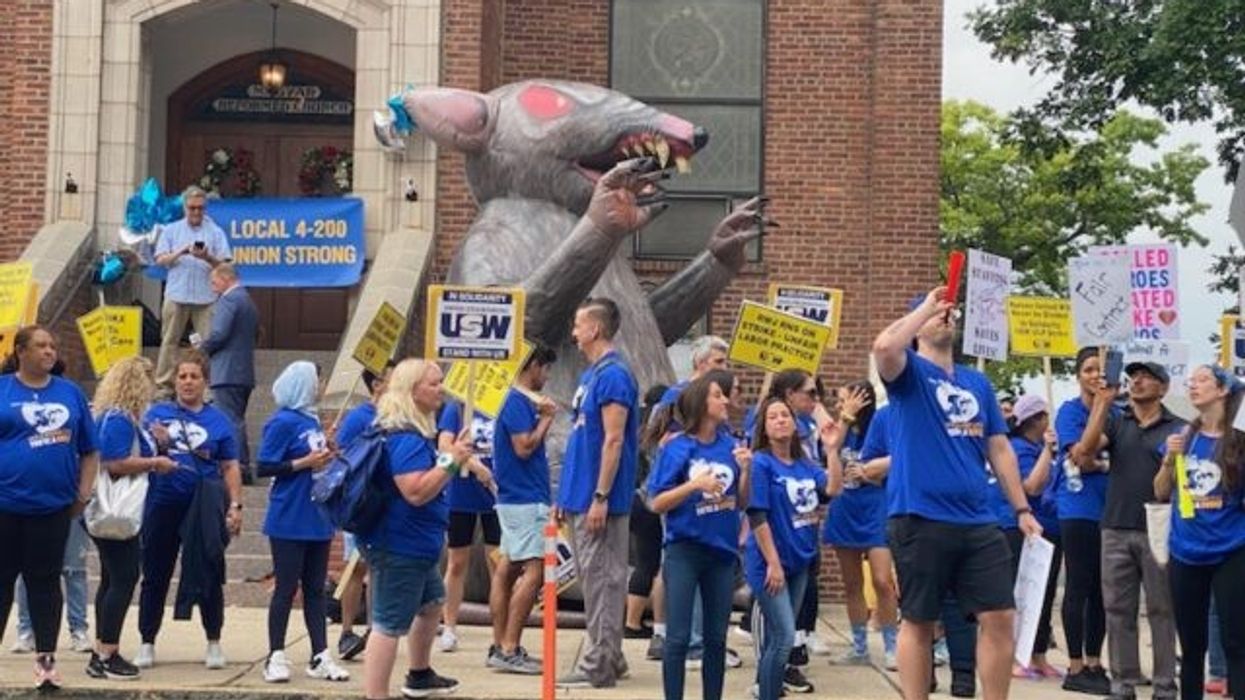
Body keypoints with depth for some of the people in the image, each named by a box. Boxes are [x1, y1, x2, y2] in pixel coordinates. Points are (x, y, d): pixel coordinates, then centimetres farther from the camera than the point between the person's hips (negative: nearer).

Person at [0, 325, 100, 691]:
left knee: (45, 581, 6)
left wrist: (83, 493, 4)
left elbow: (90, 450, 12)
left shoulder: (70, 392, 8)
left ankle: (46, 658, 10)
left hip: (53, 506, 2)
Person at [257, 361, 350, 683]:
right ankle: (276, 657, 9)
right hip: (290, 521, -7)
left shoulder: (312, 420, 11)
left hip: (317, 520, 7)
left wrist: (327, 458, 1)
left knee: (316, 589, 10)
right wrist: (305, 463, -18)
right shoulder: (283, 422, -11)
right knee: (287, 588, 0)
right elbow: (265, 467, -14)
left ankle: (320, 657, 15)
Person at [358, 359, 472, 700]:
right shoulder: (406, 437, -23)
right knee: (389, 625, -10)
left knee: (432, 603, 28)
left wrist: (451, 457, 19)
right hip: (400, 546, -12)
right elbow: (416, 491, -31)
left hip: (415, 544, 12)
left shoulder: (412, 432, 12)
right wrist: (451, 461, -25)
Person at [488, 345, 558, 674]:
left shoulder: (522, 401, 16)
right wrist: (547, 418, -10)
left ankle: (501, 647, 13)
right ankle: (509, 650, -14)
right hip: (525, 499, -11)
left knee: (507, 569, 10)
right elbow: (524, 447, -20)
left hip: (516, 498, 11)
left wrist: (543, 416, 11)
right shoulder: (518, 403, -14)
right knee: (534, 570, -12)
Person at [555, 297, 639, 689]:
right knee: (593, 579, 13)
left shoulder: (613, 375, -14)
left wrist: (600, 497, -22)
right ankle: (608, 657, 21)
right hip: (581, 496, 10)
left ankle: (599, 666, -1)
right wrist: (567, 495, 19)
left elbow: (614, 441, -19)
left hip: (597, 499, -10)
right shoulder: (590, 374, 16)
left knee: (601, 580, -5)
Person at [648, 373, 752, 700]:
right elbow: (656, 504, -9)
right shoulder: (676, 448, -7)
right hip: (684, 550, -4)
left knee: (716, 637, 12)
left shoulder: (731, 445, 3)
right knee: (678, 637, -2)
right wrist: (695, 484, -20)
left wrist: (745, 470, -8)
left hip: (722, 550, 4)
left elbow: (741, 503, 8)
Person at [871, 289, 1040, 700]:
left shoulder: (978, 382, 17)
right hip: (920, 519, -5)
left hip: (978, 521, 5)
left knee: (1000, 617, 3)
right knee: (919, 621, 4)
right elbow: (884, 346, -24)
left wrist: (1022, 508, 12)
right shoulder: (909, 371, 0)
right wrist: (926, 306, -10)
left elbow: (999, 449, 18)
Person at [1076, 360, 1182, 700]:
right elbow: (1086, 448, -5)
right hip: (1116, 530, 3)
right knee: (1118, 610, 5)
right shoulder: (1115, 422, 12)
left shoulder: (1177, 429, 4)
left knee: (1161, 611, 1)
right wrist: (1102, 401, -7)